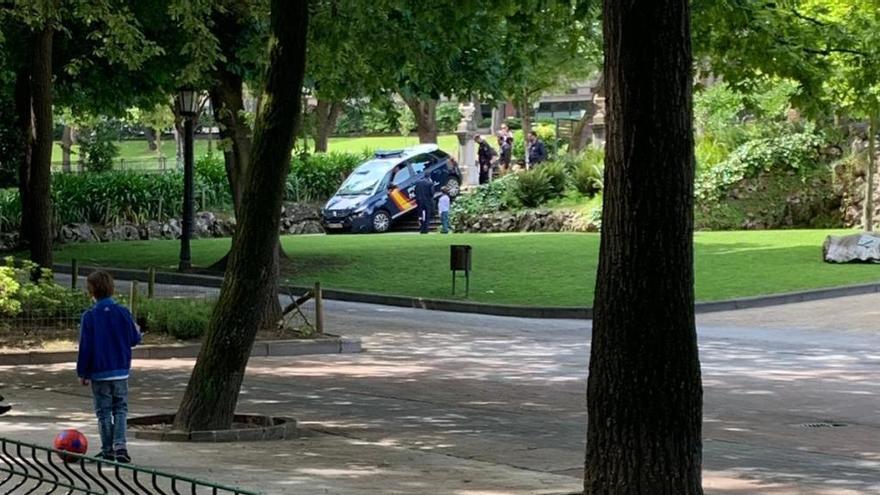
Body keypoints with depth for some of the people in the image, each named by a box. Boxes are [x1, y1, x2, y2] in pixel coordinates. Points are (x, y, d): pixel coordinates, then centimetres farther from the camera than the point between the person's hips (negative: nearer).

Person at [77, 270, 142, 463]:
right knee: (120, 409, 11)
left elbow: (85, 347, -8)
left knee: (103, 412, 8)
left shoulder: (89, 317, -11)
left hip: (99, 373, -2)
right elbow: (134, 339, 5)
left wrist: (82, 373, 1)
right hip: (121, 371, 2)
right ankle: (120, 444, -6)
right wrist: (138, 332, 29)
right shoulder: (123, 313, -4)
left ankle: (108, 451, 11)